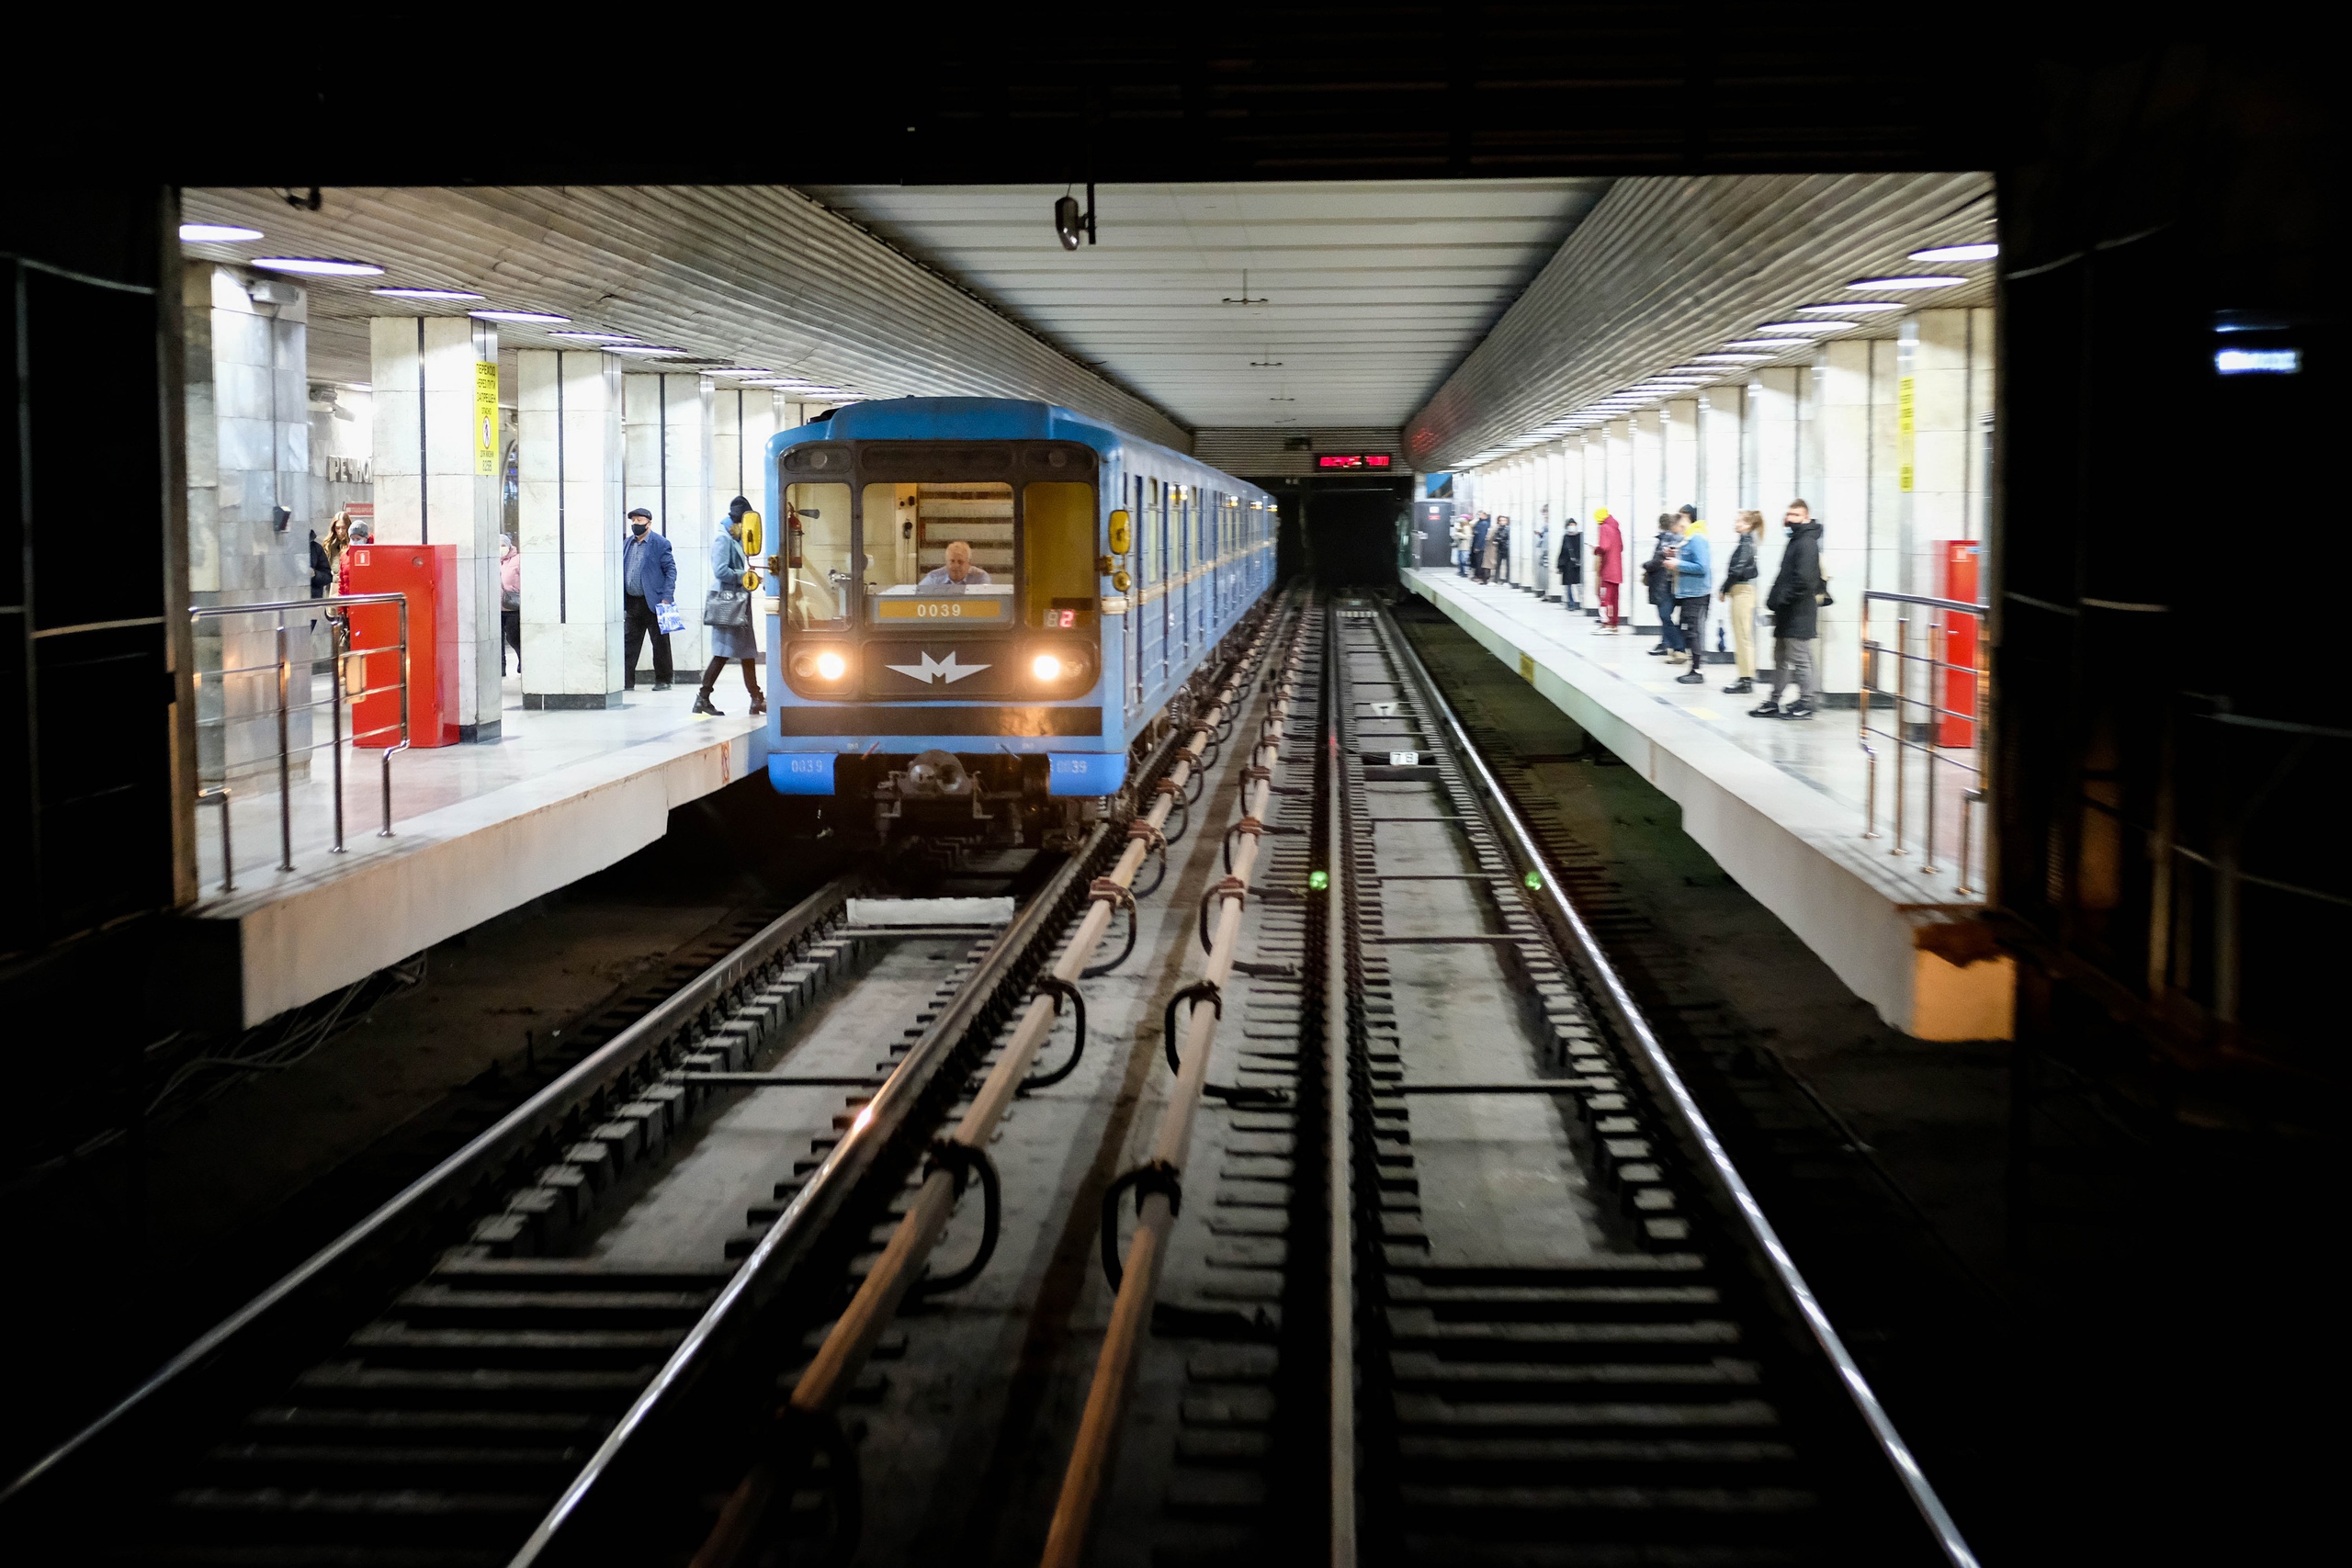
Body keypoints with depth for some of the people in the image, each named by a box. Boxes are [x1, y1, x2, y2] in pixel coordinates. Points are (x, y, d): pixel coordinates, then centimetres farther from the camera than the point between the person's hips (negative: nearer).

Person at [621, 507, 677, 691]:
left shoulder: (660, 543, -5)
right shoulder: (628, 543, 12)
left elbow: (671, 570, -7)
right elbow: (622, 572, 15)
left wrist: (667, 597, -15)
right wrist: (620, 600, 9)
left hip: (654, 601, -5)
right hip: (632, 602, 6)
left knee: (660, 643, 3)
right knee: (628, 642, 3)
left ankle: (662, 681, 11)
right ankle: (626, 681, 6)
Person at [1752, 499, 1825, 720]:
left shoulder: (1807, 543, -15)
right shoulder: (1796, 541, 17)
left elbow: (1803, 580, -24)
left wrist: (1780, 600, -18)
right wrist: (1774, 600, 12)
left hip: (1799, 615, -10)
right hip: (1787, 615, 10)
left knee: (1800, 660, -4)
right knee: (1780, 658, 14)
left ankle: (1805, 704, 3)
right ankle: (1773, 702, 21)